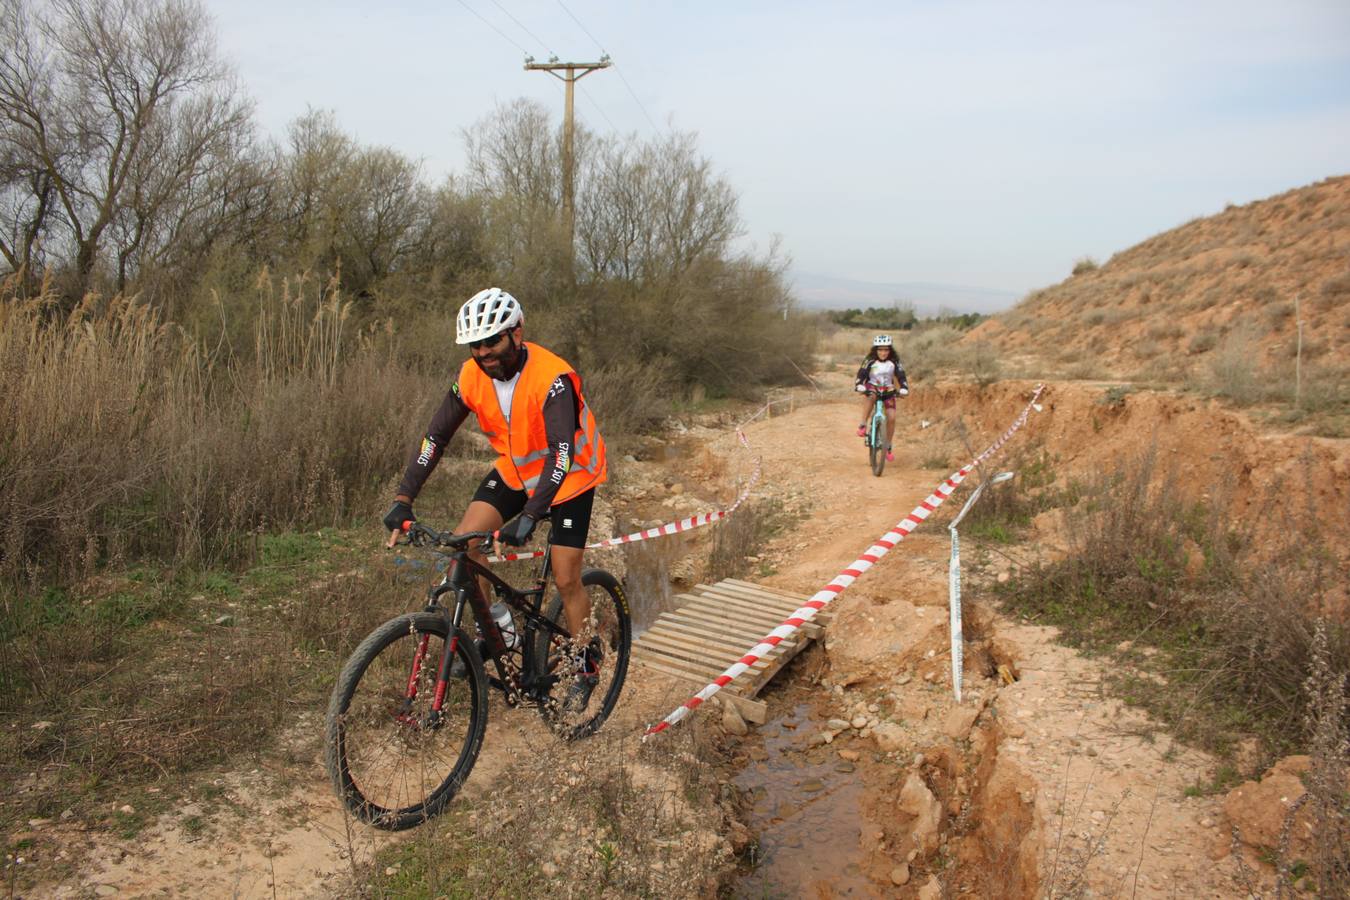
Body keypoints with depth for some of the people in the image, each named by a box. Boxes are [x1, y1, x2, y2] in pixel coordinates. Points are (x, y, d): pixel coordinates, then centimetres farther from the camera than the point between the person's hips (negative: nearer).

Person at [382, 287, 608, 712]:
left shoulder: (552, 378, -32)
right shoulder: (472, 376, -15)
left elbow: (562, 453, -39)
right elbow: (436, 435, -12)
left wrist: (530, 516, -49)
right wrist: (403, 499, -20)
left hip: (570, 476, -5)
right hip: (515, 470, 5)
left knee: (565, 580, -5)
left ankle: (587, 663, 18)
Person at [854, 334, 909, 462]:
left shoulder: (894, 362, -10)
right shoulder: (870, 361, -14)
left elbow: (901, 376, -14)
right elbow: (861, 374, -23)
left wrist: (904, 389, -33)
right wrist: (859, 386, -43)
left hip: (887, 390, 2)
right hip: (872, 387, -2)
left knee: (891, 417, -13)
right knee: (871, 396, -41)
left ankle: (888, 447, 2)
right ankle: (863, 425, -35)